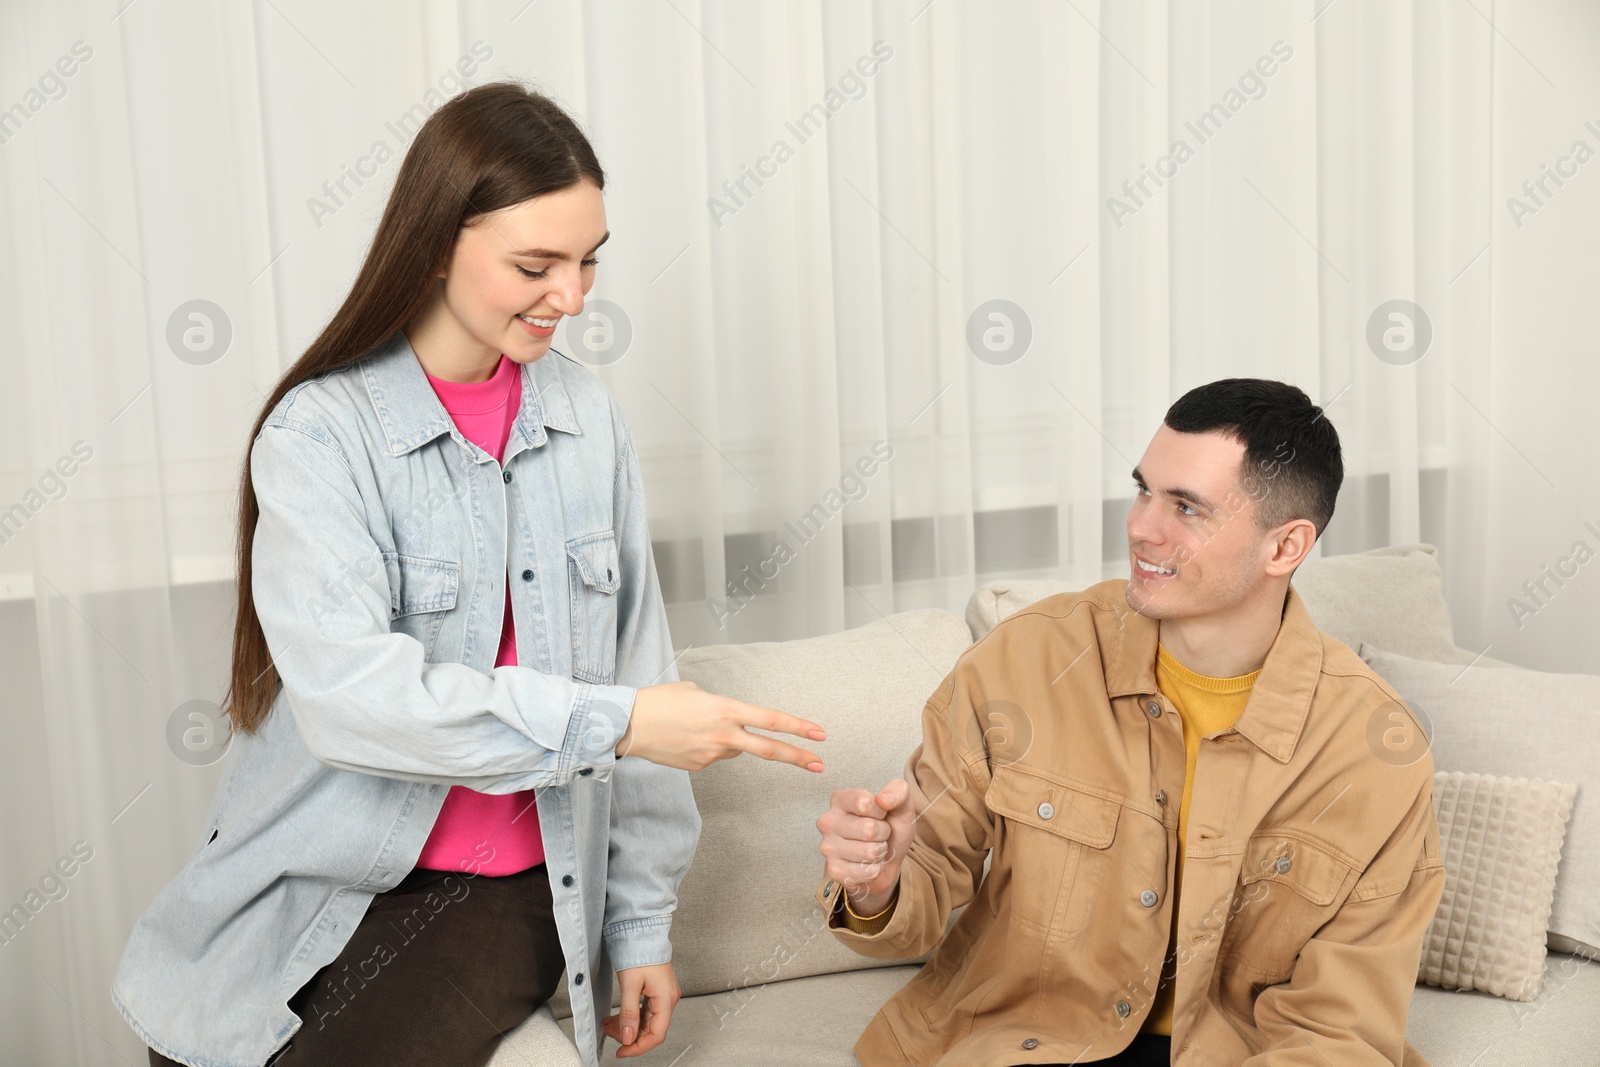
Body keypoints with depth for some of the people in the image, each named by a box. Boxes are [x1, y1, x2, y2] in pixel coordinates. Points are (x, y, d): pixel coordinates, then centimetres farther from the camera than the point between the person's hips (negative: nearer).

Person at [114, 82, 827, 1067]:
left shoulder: (587, 417, 1)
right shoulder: (321, 432, -11)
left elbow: (633, 667, 3)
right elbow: (346, 691, -24)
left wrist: (644, 919, 4)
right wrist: (612, 723, -28)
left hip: (509, 894, 1)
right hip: (326, 881, -1)